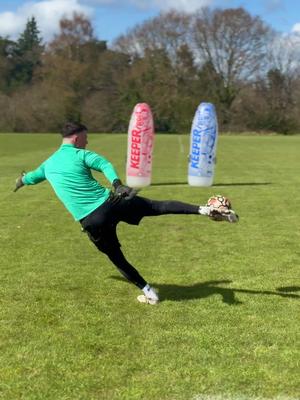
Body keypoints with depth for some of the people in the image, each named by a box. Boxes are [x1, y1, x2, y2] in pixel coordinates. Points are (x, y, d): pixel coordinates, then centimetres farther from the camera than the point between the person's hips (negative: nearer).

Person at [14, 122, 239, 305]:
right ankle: (204, 210, -10)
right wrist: (117, 183, -34)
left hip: (91, 221, 3)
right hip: (110, 203, -3)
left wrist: (22, 180, 63)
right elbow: (104, 164, -18)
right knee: (160, 207, 4)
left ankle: (149, 293, 19)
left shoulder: (48, 164, 18)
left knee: (116, 258, 19)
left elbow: (30, 177, 40)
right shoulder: (80, 154, 4)